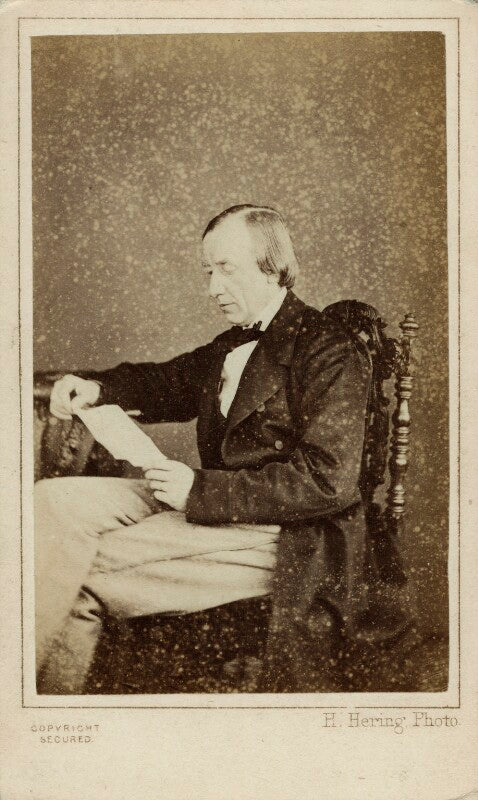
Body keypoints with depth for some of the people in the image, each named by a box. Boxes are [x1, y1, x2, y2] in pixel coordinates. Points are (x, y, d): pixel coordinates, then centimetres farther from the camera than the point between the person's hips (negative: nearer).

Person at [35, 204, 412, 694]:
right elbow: (170, 383, 30)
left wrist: (201, 490, -22)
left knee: (78, 573, -19)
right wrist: (97, 389, 7)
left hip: (279, 533, -9)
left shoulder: (330, 353, -11)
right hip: (208, 502, 9)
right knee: (51, 502, -7)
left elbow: (326, 481, -20)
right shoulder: (232, 345, 16)